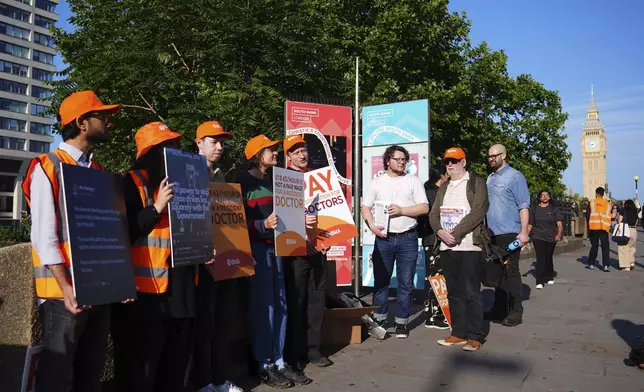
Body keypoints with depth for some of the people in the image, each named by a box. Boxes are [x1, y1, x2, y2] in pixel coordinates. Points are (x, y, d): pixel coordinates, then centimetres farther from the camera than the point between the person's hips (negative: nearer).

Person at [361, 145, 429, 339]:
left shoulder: (413, 181, 5)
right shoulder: (377, 182, 8)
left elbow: (424, 208, -1)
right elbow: (365, 207, 7)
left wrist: (401, 210, -12)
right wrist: (372, 226, -9)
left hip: (408, 239, 0)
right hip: (383, 238, 1)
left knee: (406, 283, 4)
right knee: (381, 281, 6)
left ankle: (401, 322, 14)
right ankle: (379, 319, 18)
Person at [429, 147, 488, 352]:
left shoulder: (476, 183, 0)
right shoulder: (443, 189, 19)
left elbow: (478, 212, -12)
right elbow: (433, 214, 13)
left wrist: (455, 233, -16)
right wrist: (440, 231, -8)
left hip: (469, 246, -6)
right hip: (447, 247, 6)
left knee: (471, 293, -4)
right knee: (454, 293, 9)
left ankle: (475, 337, 3)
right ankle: (458, 333, 17)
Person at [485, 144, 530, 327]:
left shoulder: (515, 176, -6)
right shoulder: (490, 178, 14)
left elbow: (523, 206, -12)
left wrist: (524, 232, -19)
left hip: (509, 233, -7)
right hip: (492, 233, 7)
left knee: (510, 271, -2)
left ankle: (515, 311, 6)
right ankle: (499, 308, 20)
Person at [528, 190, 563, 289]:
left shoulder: (554, 209, 5)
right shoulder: (534, 210, 5)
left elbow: (559, 224, -3)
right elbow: (530, 225, 7)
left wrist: (559, 234, -19)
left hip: (551, 238, 1)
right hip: (538, 237, -1)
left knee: (548, 258, 13)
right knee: (541, 259, -11)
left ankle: (549, 277, 32)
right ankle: (540, 282, -13)